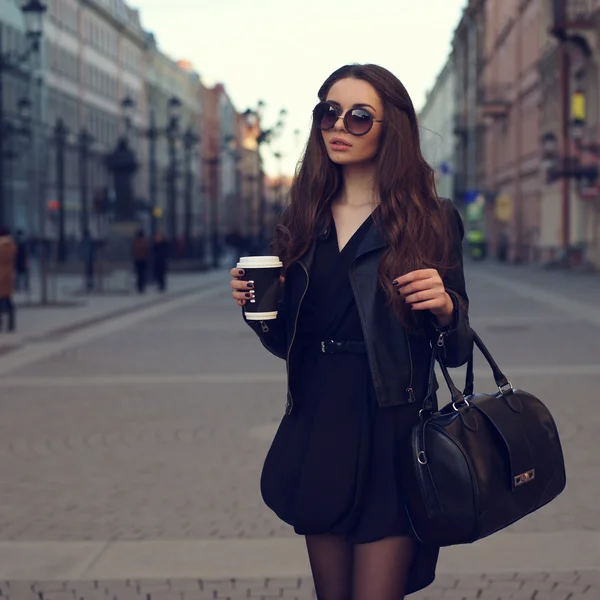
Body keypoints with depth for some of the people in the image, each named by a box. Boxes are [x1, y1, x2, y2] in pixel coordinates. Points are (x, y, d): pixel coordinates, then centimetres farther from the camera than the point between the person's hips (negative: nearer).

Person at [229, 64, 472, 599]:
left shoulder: (432, 221, -3)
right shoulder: (304, 221, 9)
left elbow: (456, 352, -1)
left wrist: (444, 309, -22)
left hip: (390, 434, -4)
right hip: (316, 429, 4)